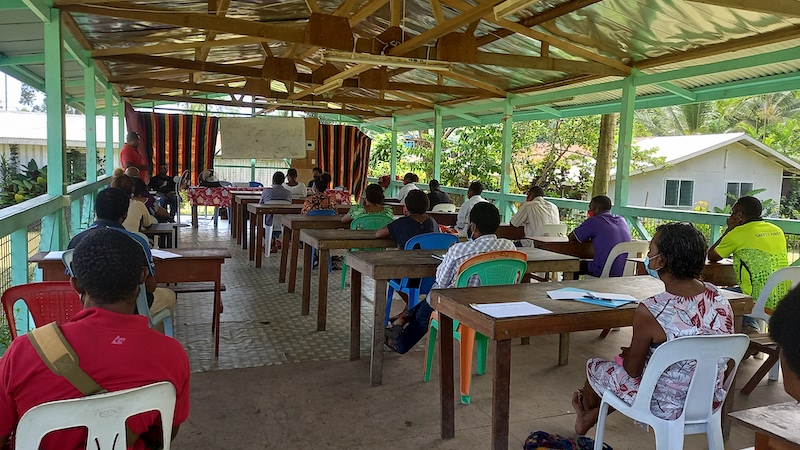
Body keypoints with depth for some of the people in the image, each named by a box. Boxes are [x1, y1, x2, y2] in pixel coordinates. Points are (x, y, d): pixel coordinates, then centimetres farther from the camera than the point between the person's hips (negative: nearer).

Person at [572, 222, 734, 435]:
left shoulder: (651, 310, -29)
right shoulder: (718, 296, -9)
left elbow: (633, 370, -15)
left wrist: (630, 354, 8)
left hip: (666, 408, -6)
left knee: (594, 366, 17)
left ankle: (587, 412, 50)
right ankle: (591, 417, 47)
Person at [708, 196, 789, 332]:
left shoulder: (738, 233, -9)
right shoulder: (778, 231, 11)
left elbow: (711, 256, 6)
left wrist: (729, 229, 10)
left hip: (759, 302, -7)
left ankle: (748, 327, 1)